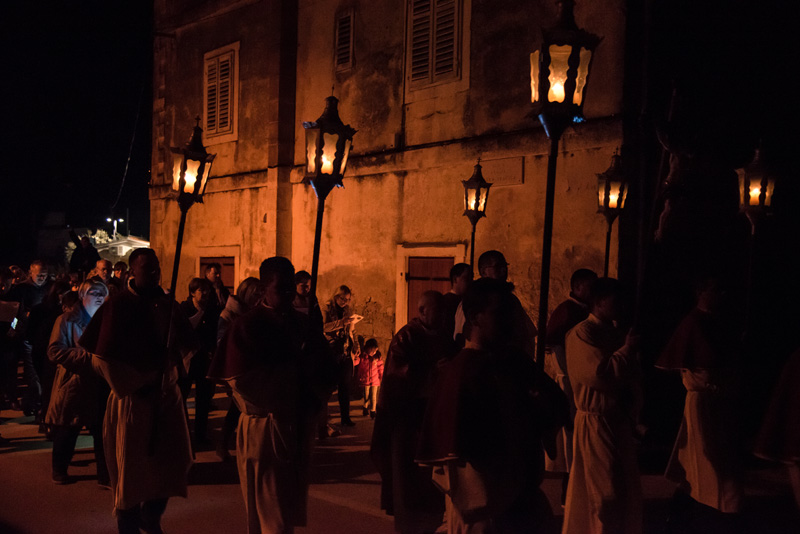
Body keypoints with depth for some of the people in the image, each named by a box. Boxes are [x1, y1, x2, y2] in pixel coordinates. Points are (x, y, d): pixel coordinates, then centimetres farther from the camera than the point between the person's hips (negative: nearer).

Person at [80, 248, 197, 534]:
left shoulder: (167, 304, 6)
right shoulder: (116, 306, -9)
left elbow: (188, 345, 9)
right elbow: (102, 359, -13)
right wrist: (137, 385, -14)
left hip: (166, 395, 5)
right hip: (131, 399, -5)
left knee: (172, 463, 11)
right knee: (131, 469, 4)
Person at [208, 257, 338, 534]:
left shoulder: (301, 323, 8)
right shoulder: (248, 325, -7)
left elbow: (327, 369, 6)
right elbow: (242, 380, -15)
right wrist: (294, 369, -15)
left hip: (298, 426, 5)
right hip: (265, 429, -5)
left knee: (291, 509, 15)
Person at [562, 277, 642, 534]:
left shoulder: (617, 334, 13)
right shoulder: (582, 333, -12)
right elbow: (600, 373, -24)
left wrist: (634, 407, 8)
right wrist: (626, 350, -13)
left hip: (621, 420, 8)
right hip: (596, 422, -8)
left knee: (625, 490, 15)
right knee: (604, 494, 0)